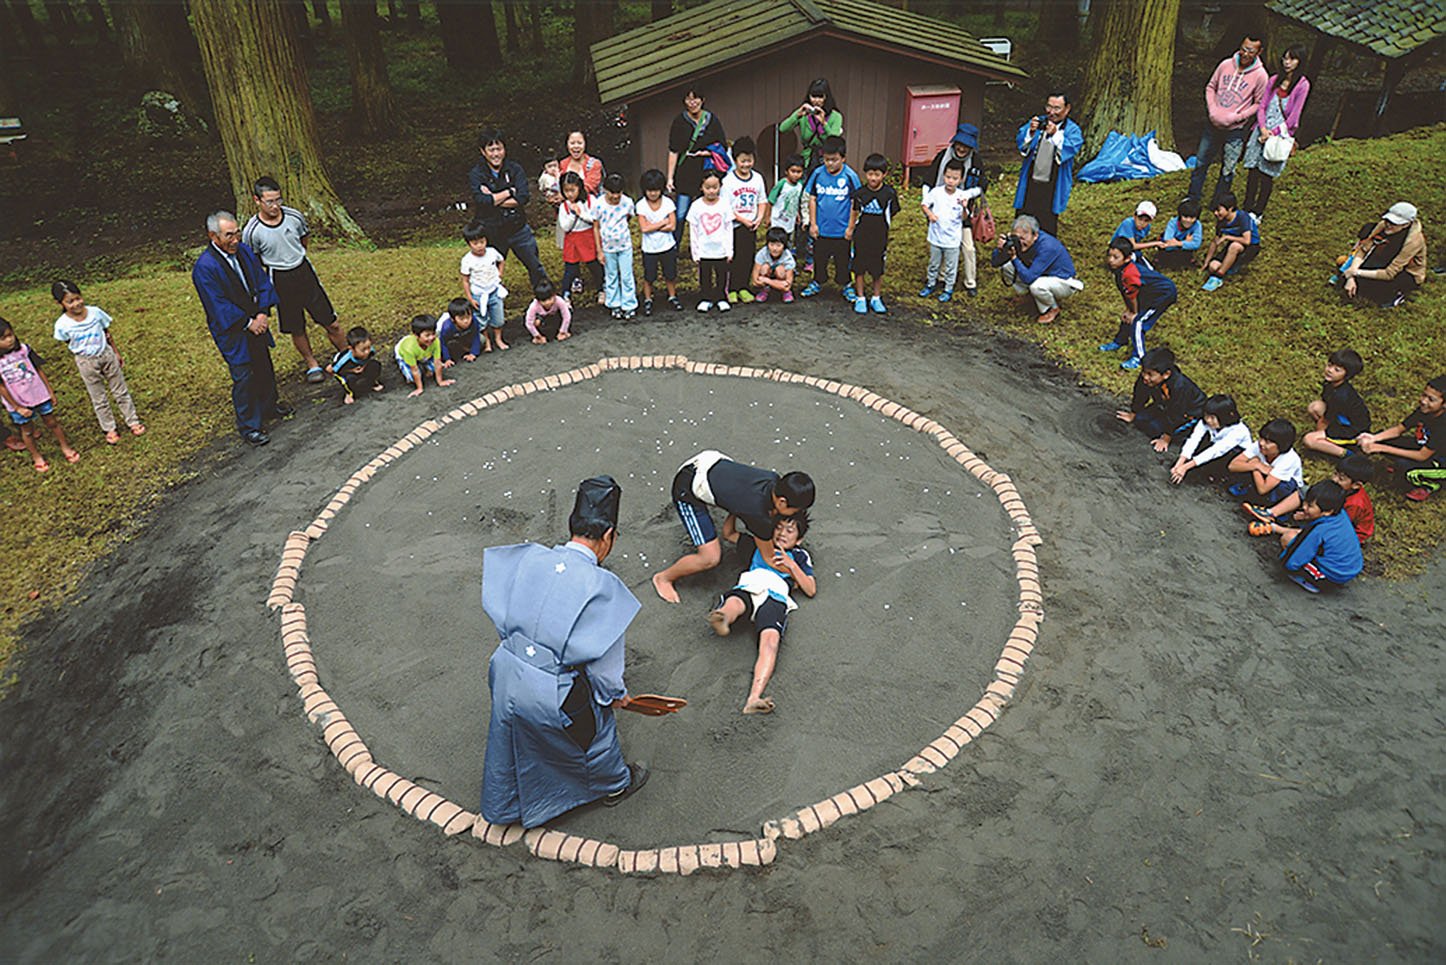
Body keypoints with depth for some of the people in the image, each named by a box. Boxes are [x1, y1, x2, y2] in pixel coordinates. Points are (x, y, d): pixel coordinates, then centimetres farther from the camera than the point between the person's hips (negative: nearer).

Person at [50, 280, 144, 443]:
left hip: (107, 355, 1)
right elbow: (69, 344, 0)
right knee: (99, 399, 12)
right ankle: (109, 429, 25)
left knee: (121, 391, 13)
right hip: (86, 362, -1)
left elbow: (108, 333, 1)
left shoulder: (95, 312, -12)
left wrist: (117, 353, 8)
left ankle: (133, 421, 27)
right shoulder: (62, 324, -16)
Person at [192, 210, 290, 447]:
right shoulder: (204, 268, -23)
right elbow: (219, 307, -20)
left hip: (256, 322, 6)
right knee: (244, 377, 0)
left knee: (265, 368, 21)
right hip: (231, 331, -6)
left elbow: (262, 281, 2)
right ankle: (248, 426, 14)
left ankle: (269, 405, 43)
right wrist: (248, 323, -17)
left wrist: (263, 313, -10)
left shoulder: (244, 250, -3)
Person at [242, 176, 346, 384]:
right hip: (280, 281, -2)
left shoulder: (295, 217, -9)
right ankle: (312, 365, 33)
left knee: (331, 323, 5)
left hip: (305, 272, 2)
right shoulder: (252, 232, -16)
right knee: (297, 329, 12)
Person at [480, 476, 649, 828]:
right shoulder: (603, 587, -23)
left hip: (506, 673, 5)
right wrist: (617, 694, 6)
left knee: (509, 740, 31)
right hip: (553, 696, -5)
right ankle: (613, 783, 56)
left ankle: (503, 809, 58)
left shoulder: (529, 557, -9)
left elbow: (501, 618, 4)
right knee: (596, 729, 26)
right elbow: (605, 665, -15)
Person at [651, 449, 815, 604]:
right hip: (688, 489, -8)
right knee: (710, 558, -11)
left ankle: (730, 532, 38)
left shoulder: (776, 480, -10)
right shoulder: (758, 515, -27)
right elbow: (769, 558, -10)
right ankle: (664, 578, 11)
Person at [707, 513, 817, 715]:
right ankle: (721, 620, -78)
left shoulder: (800, 556, 36)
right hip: (746, 588, 1)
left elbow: (810, 590, 23)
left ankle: (754, 699, -54)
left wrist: (792, 565, 12)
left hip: (775, 597, -1)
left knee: (771, 640, -34)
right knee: (733, 603, -40)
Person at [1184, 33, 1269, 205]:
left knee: (1227, 170, 5)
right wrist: (1212, 109, -5)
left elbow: (1259, 103, -4)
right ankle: (1192, 197, 25)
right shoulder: (1226, 64, -2)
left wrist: (1237, 117, -15)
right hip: (1213, 124, 3)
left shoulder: (1260, 76, -10)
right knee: (1201, 162, 12)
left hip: (1235, 130, -3)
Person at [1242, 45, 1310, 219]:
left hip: (1280, 135, -4)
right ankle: (1247, 208, 11)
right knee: (1252, 170, 3)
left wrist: (1273, 133, -11)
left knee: (1267, 173, 0)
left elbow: (1293, 117, -8)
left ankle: (1258, 211, 9)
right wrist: (1263, 129, -9)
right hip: (1262, 131, 4)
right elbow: (1261, 106, 6)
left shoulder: (1302, 85, -6)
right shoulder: (1274, 80, 8)